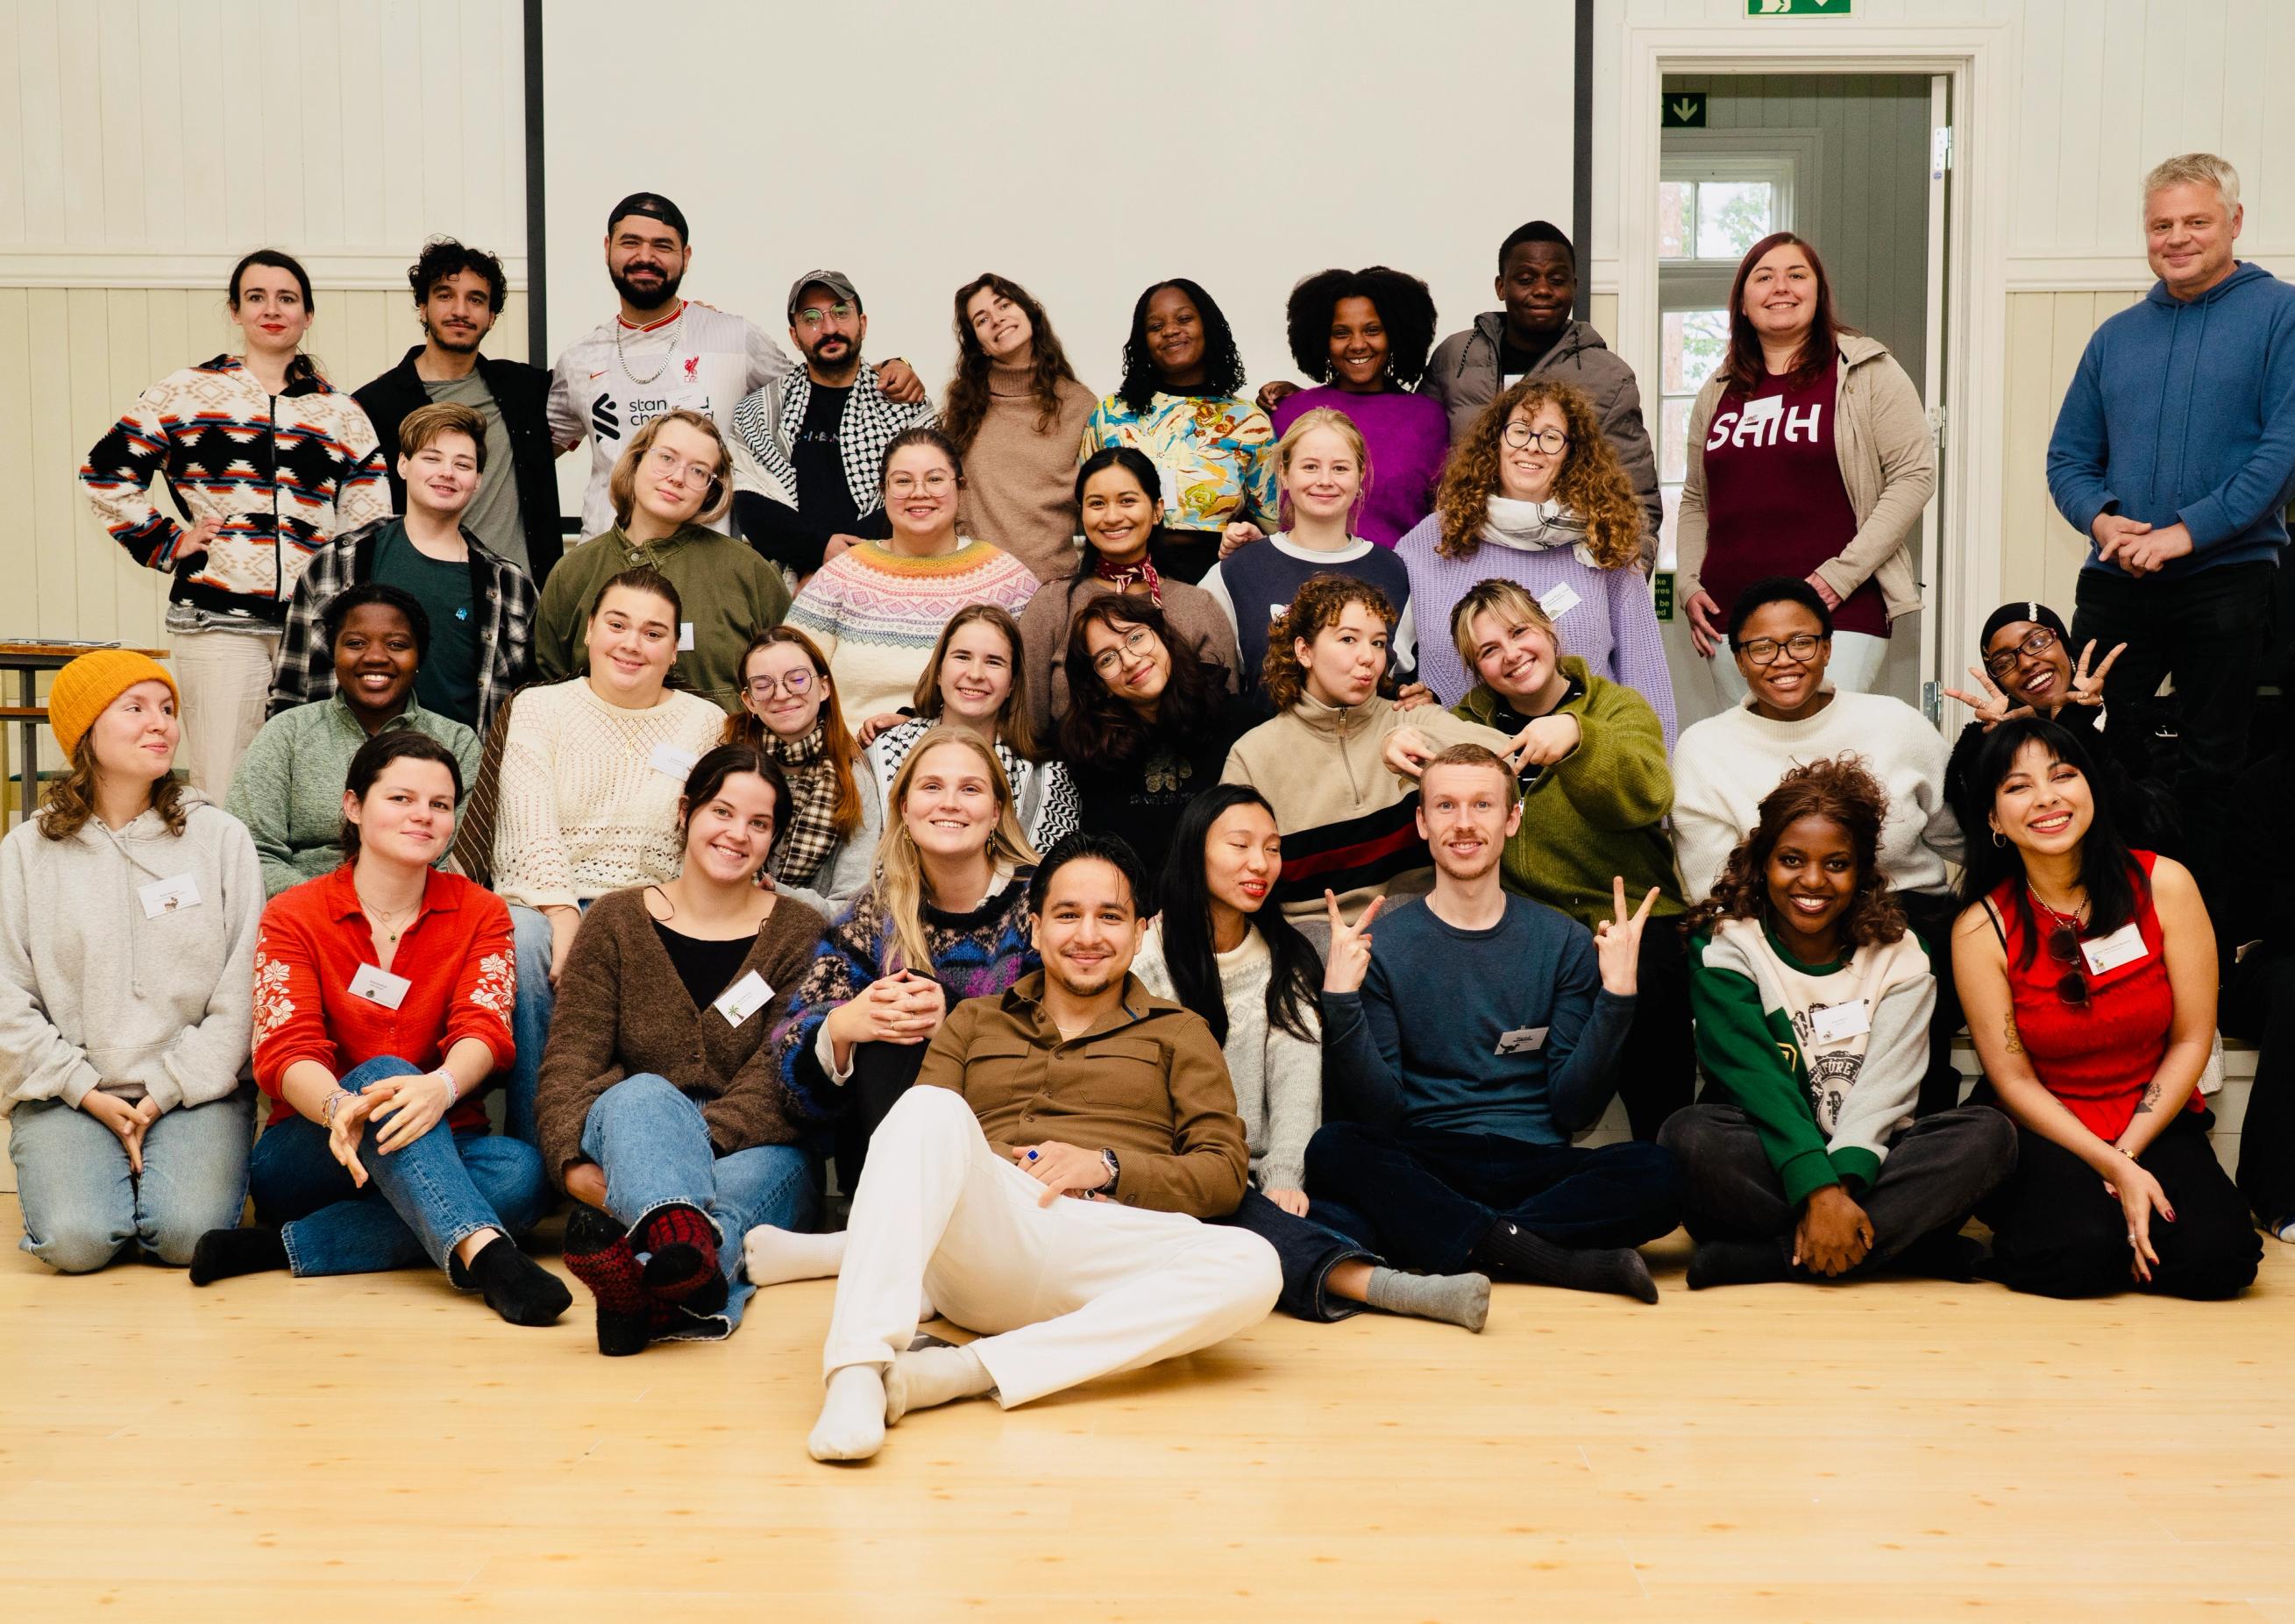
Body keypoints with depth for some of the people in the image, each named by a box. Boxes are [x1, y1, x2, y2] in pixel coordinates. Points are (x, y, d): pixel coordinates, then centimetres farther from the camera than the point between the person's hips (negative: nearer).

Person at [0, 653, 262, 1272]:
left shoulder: (221, 838, 4)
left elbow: (241, 993, -1)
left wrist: (169, 1092, -9)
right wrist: (87, 1093, -9)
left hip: (195, 1089, 0)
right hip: (69, 1094, 0)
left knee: (189, 1233, -22)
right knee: (77, 1241, -22)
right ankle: (89, 1172, 11)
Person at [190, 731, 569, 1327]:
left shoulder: (481, 914, 6)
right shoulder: (293, 916, 1)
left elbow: (483, 1028, -11)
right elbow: (286, 1050, -13)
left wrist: (441, 1087, -37)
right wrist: (340, 1107, -38)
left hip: (436, 1154, 2)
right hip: (307, 1155, -2)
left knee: (521, 1173, -32)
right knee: (382, 1073, -34)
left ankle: (285, 1246, -32)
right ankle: (486, 1256, -54)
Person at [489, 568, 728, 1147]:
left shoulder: (706, 724, 13)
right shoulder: (539, 707, 11)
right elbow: (532, 828, -3)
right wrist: (565, 916, -19)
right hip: (545, 904, 0)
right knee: (524, 942, -35)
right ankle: (529, 1148, -25)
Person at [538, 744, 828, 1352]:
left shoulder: (800, 934, 6)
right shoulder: (616, 921, 10)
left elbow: (781, 1080, -7)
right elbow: (571, 1057, 0)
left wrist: (684, 1147, -24)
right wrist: (574, 1162, -20)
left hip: (755, 1152, 0)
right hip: (626, 1129, 0)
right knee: (642, 1095, -34)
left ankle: (649, 1288, -70)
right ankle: (688, 1252, -69)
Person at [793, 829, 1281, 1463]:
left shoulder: (1178, 1032, 23)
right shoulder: (973, 1021, 28)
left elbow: (1224, 1173, 12)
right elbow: (918, 1135, 16)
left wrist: (1107, 1167, -4)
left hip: (1102, 1257, 0)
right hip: (980, 1236, 0)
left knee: (1252, 1266, -32)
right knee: (931, 1109, -30)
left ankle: (965, 1370, -36)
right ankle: (859, 1371, -42)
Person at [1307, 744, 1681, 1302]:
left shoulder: (1565, 943, 8)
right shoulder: (1379, 944, 4)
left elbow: (1574, 1109, 3)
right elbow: (1379, 1114, -3)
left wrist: (1616, 997, -9)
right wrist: (1342, 1000, -15)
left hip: (1535, 1168, 1)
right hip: (1421, 1171, -1)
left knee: (1658, 1172, -27)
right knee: (1334, 1149, -32)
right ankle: (1571, 1263, -27)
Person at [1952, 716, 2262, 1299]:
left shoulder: (2164, 885, -6)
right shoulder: (1982, 928, -9)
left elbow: (2191, 1040, -2)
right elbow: (2014, 1081, -7)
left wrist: (2127, 1155, -10)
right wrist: (2113, 1170, -18)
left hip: (2157, 1124, 2)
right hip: (2044, 1135, -2)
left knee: (2216, 1255, -26)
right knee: (2081, 1249, -32)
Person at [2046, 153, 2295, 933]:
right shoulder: (2117, 335, 13)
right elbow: (2068, 458, 14)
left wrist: (2187, 531, -18)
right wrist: (2100, 518, -7)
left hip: (2227, 582, -4)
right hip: (2115, 583, 4)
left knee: (2210, 767, 4)